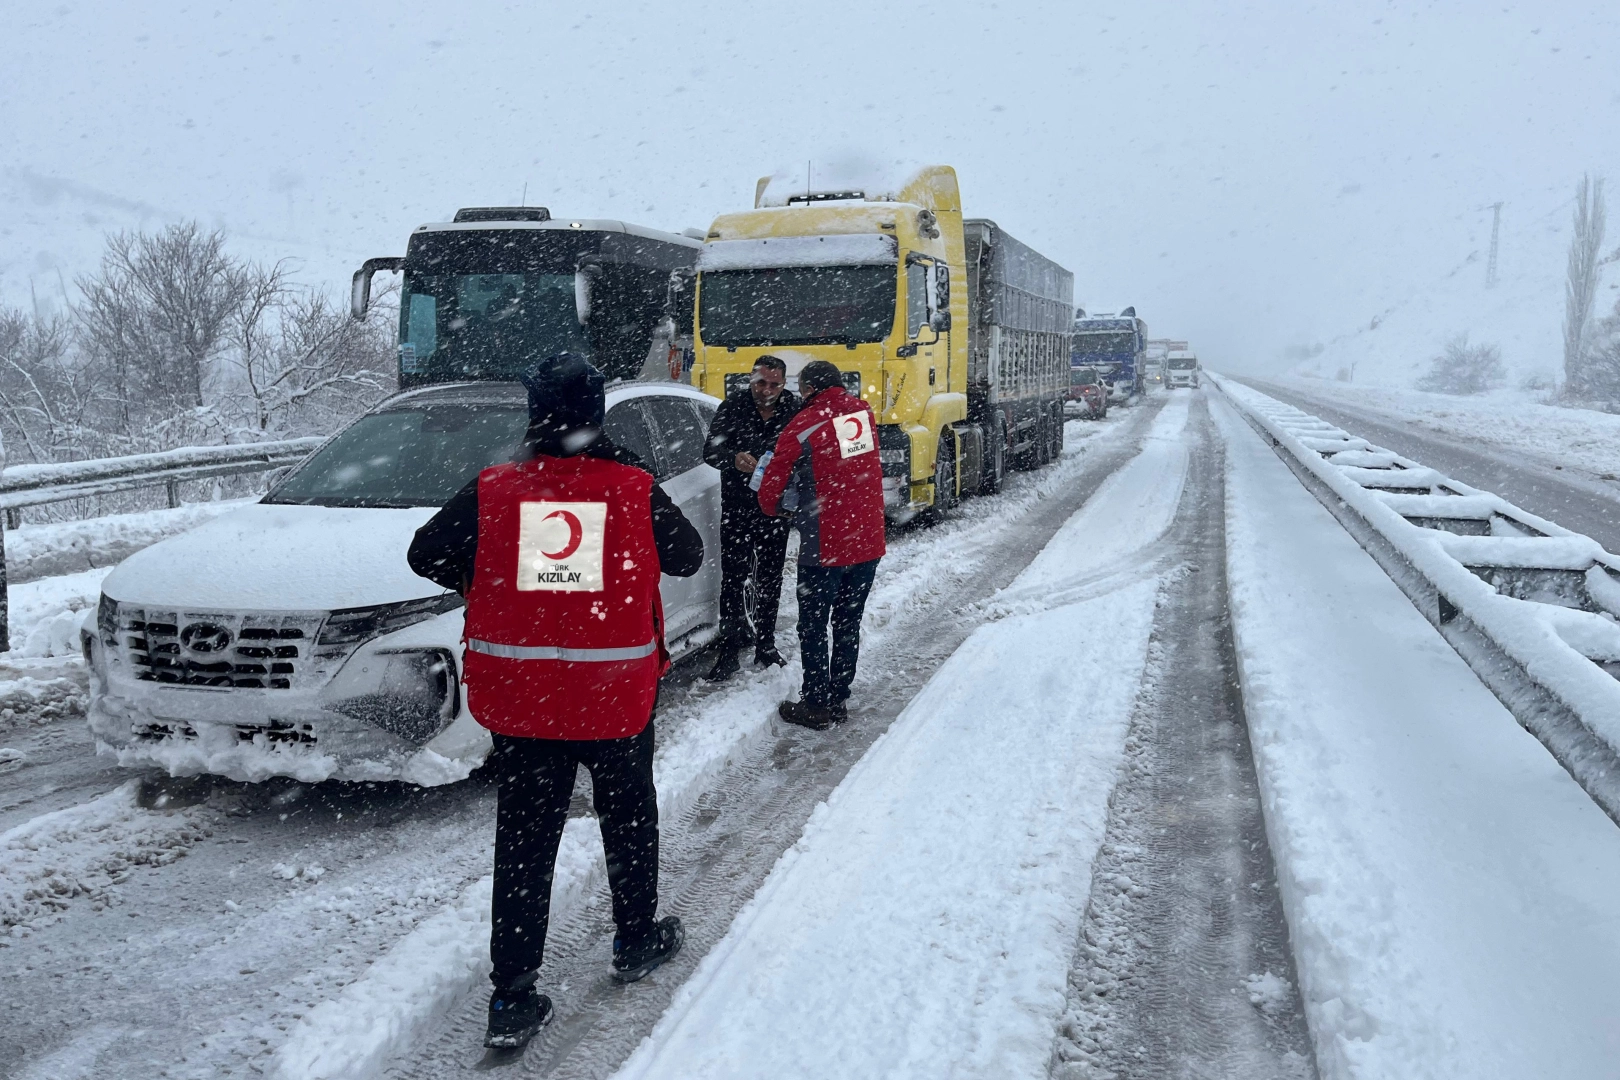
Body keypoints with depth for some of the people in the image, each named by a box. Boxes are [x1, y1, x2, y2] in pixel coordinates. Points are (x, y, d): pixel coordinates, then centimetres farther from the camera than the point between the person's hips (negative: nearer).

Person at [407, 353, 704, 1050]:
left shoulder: (492, 491, -7)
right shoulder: (635, 490, -9)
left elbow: (426, 556, 2)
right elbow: (688, 557, 5)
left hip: (518, 698, 1)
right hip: (618, 697, 0)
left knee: (523, 841, 9)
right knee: (628, 818, 22)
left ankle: (512, 998, 10)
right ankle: (637, 940, 39)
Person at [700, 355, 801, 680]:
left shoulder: (794, 410, -6)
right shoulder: (733, 407, -7)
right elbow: (710, 450, -12)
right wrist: (734, 459, -32)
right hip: (736, 507, -1)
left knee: (770, 580, 12)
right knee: (732, 579, -3)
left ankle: (765, 646, 26)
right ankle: (728, 650, 4)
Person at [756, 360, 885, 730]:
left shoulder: (803, 425, -13)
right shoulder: (863, 412, 5)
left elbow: (772, 485, -6)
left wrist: (774, 508, 17)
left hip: (825, 545, -6)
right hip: (869, 543, 6)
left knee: (813, 627, 8)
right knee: (848, 623, 16)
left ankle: (816, 705, 14)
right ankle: (838, 699, 24)